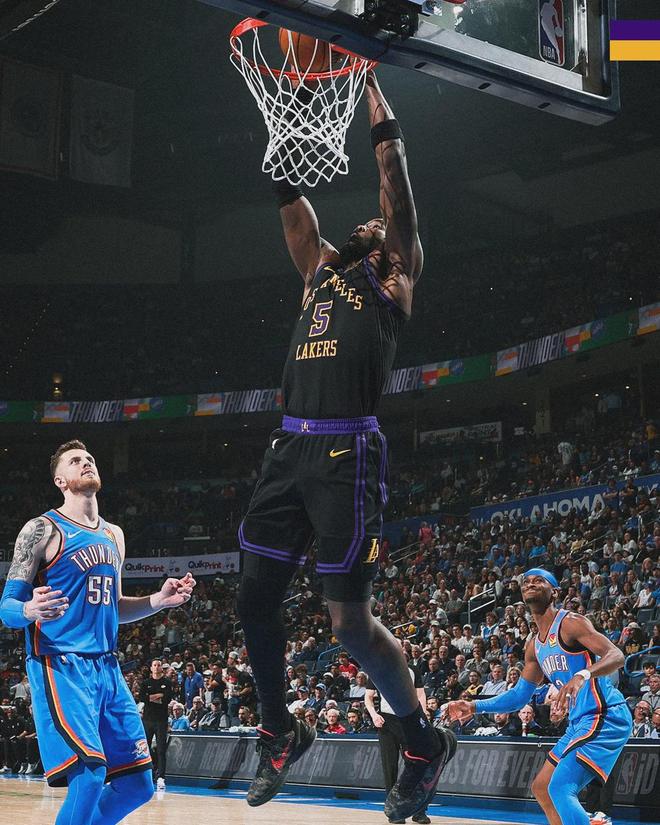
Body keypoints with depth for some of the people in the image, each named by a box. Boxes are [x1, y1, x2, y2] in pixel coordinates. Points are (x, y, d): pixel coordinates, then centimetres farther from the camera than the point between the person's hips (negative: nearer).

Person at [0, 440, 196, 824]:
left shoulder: (113, 535, 17)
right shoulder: (43, 530, -4)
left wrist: (159, 600, 10)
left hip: (106, 666, 7)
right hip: (60, 666, -7)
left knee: (138, 784, 5)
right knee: (90, 775, -23)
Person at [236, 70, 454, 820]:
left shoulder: (391, 284, 7)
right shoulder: (321, 274, 23)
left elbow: (401, 207, -1)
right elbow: (297, 214, 24)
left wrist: (385, 131, 1)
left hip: (345, 454, -7)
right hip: (289, 450, 7)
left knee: (350, 621, -7)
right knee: (254, 601, 8)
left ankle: (425, 743, 11)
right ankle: (280, 734, 28)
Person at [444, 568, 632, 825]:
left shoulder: (570, 622, -10)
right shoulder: (535, 647, 16)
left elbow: (616, 656, -22)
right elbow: (520, 695, 23)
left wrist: (583, 674, -41)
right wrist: (474, 707, 13)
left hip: (605, 717, -10)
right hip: (580, 722, 10)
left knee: (559, 789, -21)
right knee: (541, 788, 16)